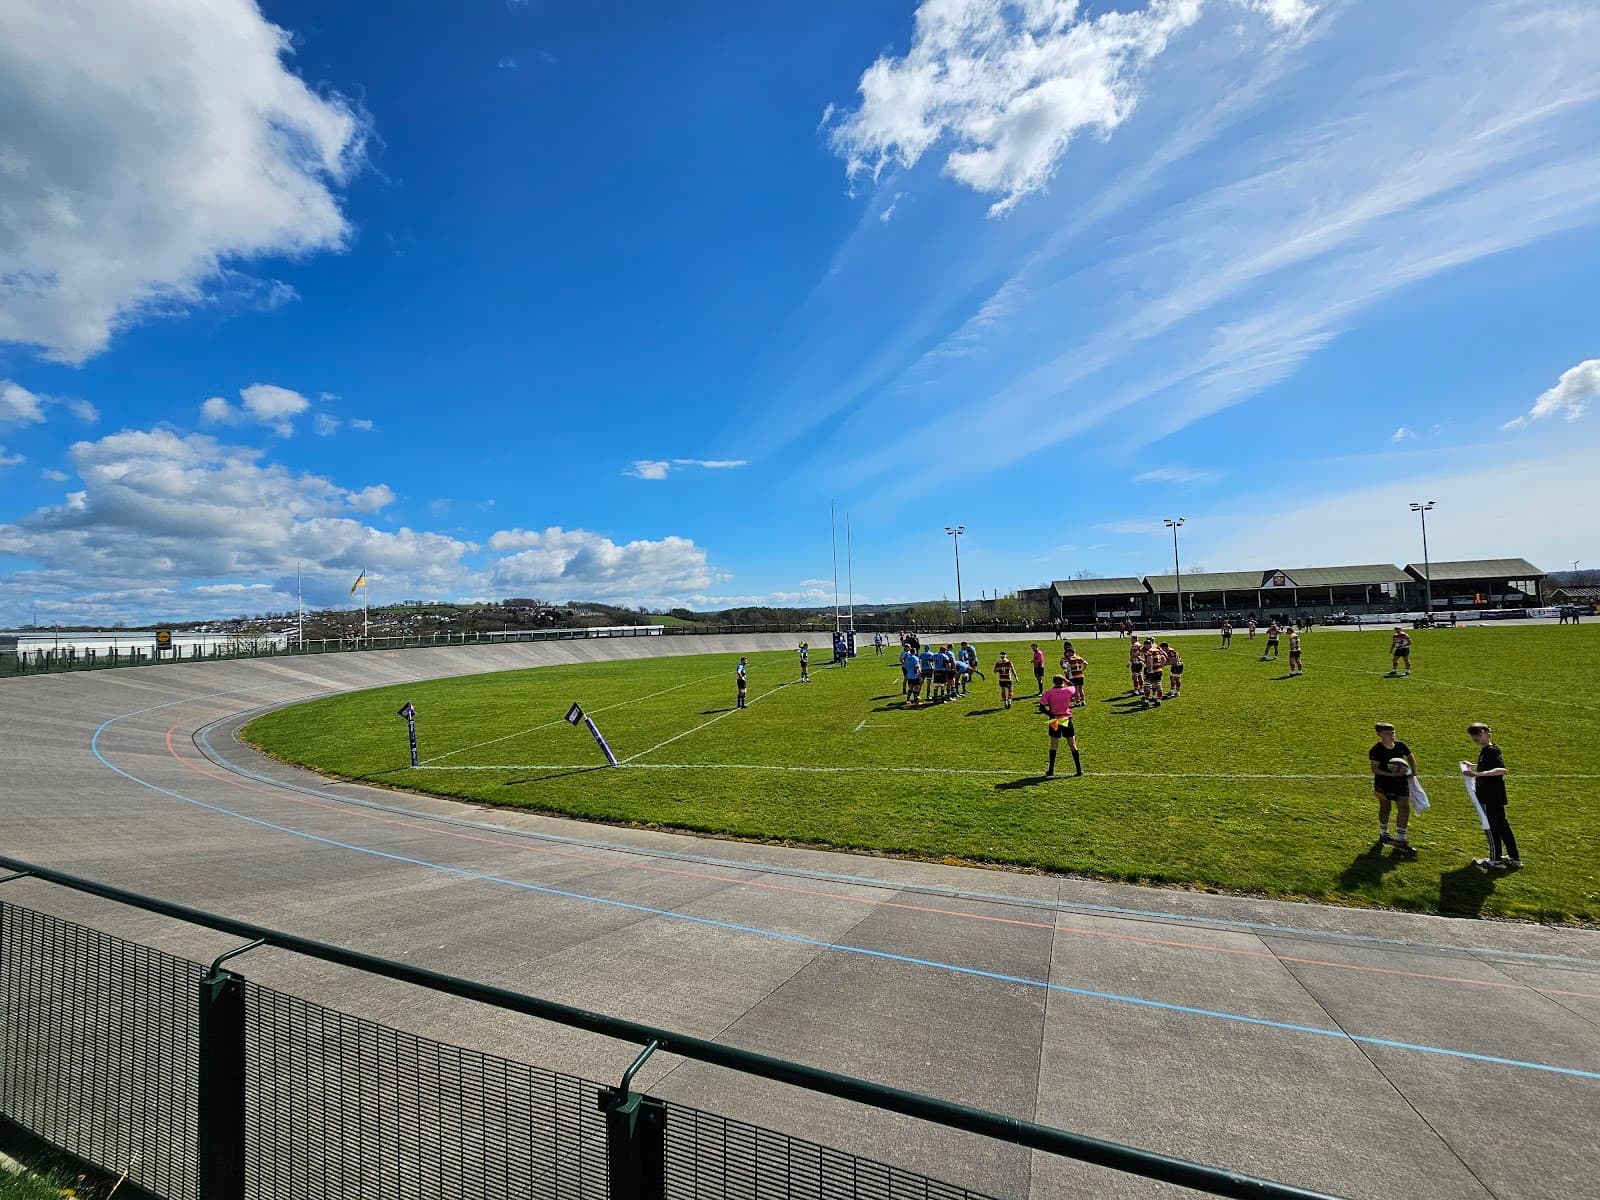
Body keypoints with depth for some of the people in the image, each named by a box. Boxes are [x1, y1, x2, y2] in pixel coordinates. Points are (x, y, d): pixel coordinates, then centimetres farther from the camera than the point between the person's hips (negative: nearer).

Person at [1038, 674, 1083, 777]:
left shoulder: (1048, 693, -6)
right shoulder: (1068, 691, -4)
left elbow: (1041, 707, -13)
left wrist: (1051, 714, -10)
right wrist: (1066, 680, 26)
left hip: (1055, 721, 0)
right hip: (1067, 720, 0)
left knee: (1053, 745, 10)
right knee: (1073, 745, 9)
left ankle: (1051, 770, 13)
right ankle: (1079, 769, 10)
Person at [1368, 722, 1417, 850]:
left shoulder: (1400, 745, -2)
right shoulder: (1376, 750, -16)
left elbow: (1410, 757, 16)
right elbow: (1374, 768, -16)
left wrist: (1413, 770, 5)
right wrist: (1390, 774, -28)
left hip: (1401, 782, 4)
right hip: (1384, 784, -4)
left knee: (1404, 808, -2)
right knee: (1385, 808, 12)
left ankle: (1400, 839, 8)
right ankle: (1384, 834, 32)